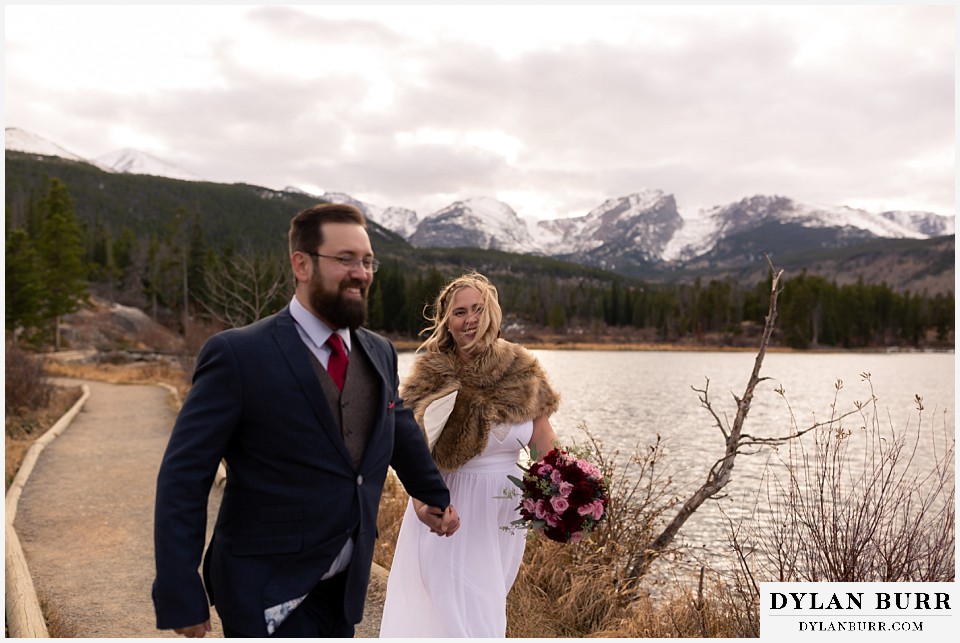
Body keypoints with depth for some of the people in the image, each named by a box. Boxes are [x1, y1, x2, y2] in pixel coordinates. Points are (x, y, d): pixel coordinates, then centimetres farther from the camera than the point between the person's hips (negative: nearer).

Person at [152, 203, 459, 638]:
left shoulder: (380, 353, 2)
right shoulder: (237, 355, -15)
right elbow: (183, 478, -14)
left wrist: (435, 496, 29)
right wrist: (181, 597, -16)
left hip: (344, 587, 6)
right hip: (268, 599, -5)